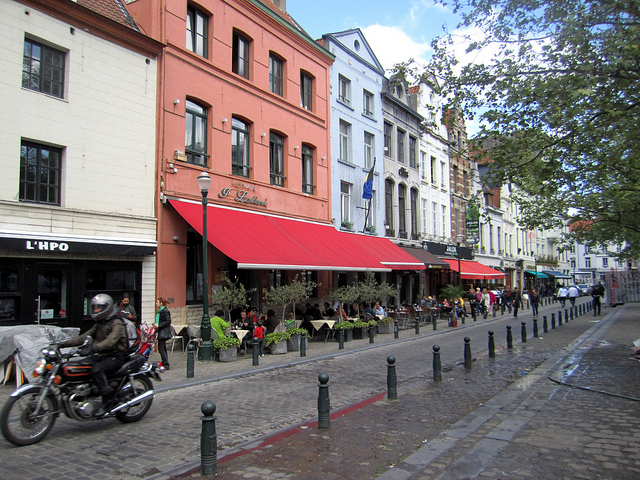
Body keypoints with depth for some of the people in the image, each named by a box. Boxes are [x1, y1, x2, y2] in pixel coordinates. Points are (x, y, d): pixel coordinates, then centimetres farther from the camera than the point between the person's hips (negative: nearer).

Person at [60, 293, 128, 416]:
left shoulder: (116, 323, -11)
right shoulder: (98, 324, 20)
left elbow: (110, 341, -27)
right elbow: (85, 336, 16)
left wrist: (92, 348, -40)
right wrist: (66, 343, 3)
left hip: (115, 356, -9)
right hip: (101, 355, 9)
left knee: (97, 369, -34)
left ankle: (108, 398, -25)